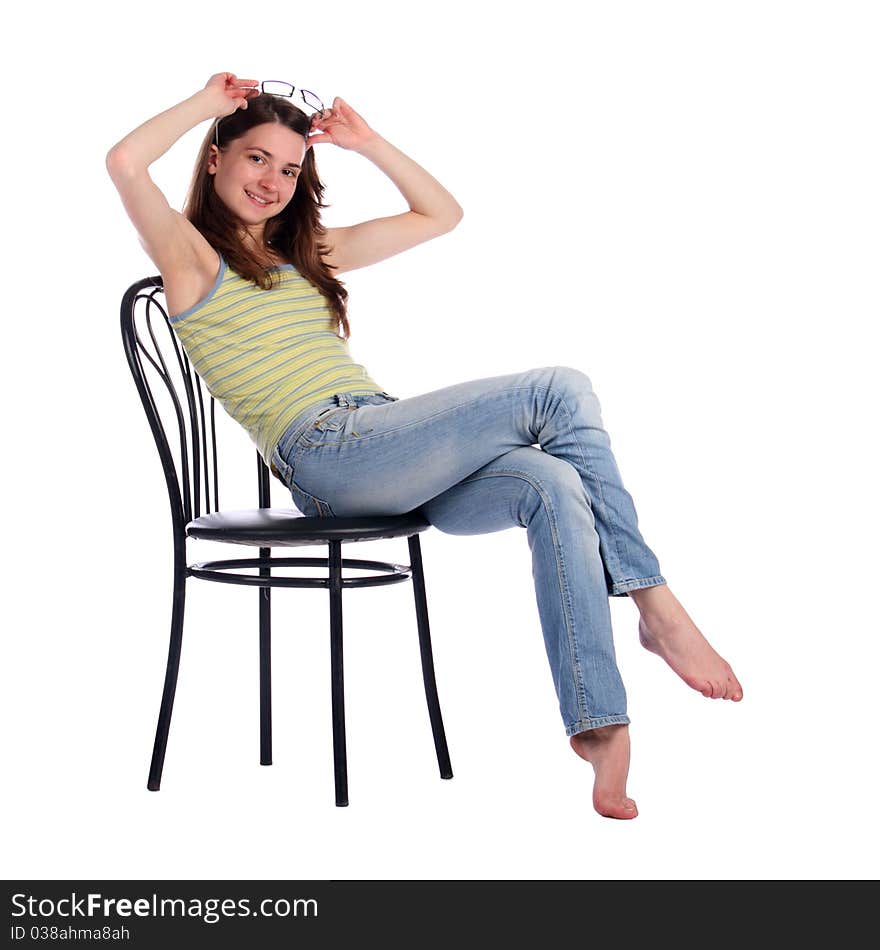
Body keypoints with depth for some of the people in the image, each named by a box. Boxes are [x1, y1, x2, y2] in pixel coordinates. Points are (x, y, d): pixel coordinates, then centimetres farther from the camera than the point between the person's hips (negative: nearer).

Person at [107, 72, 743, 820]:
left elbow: (441, 215, 32)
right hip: (328, 455, -7)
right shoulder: (194, 257, 10)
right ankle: (656, 606, -10)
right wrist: (207, 103, 5)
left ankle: (599, 725, -30)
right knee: (560, 390, -18)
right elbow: (126, 163, -10)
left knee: (554, 487, -25)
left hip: (395, 464, 7)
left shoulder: (310, 252, 30)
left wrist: (366, 141, 24)